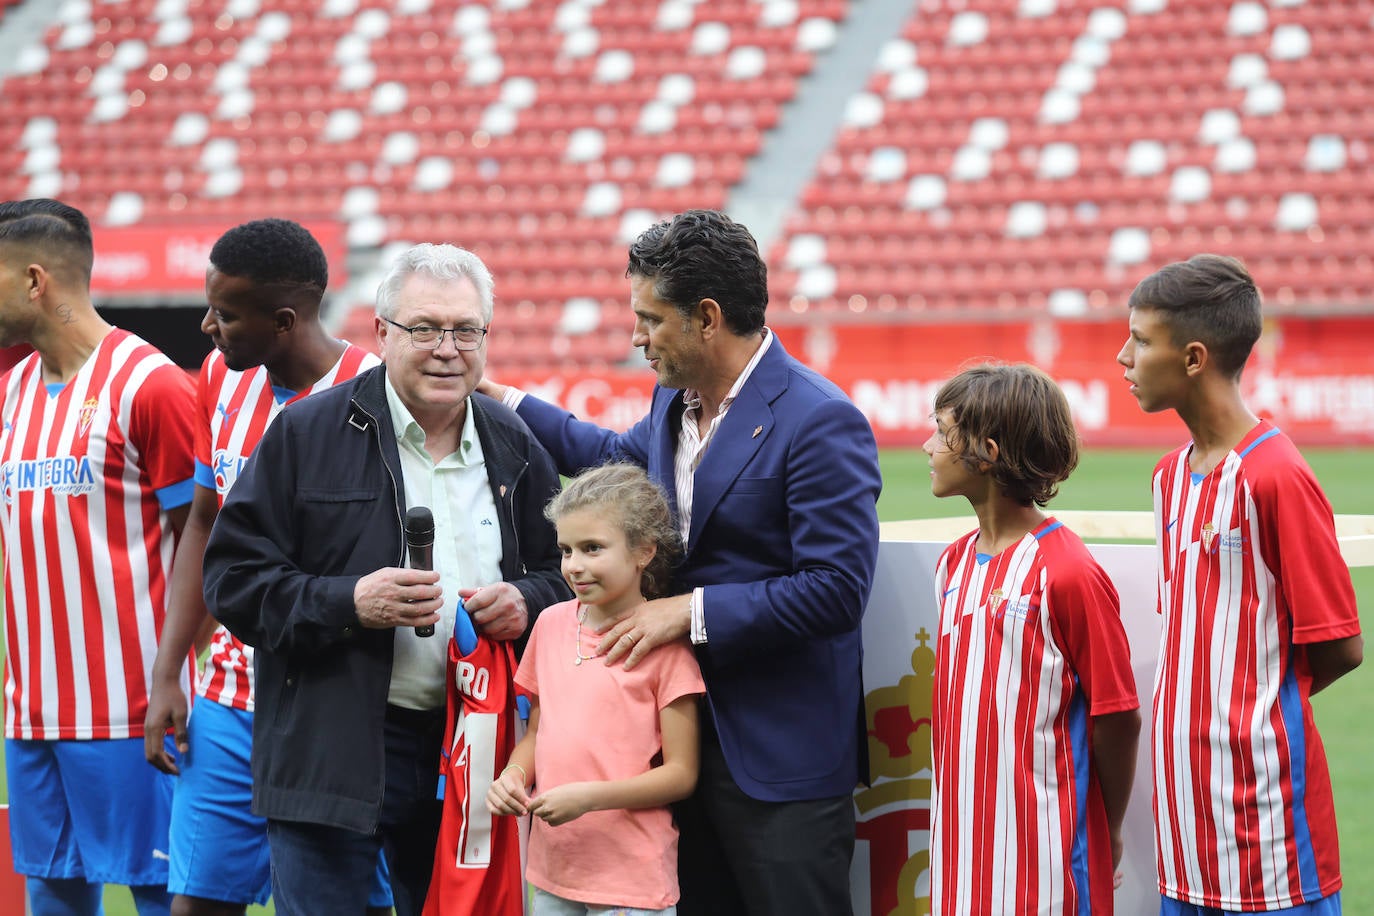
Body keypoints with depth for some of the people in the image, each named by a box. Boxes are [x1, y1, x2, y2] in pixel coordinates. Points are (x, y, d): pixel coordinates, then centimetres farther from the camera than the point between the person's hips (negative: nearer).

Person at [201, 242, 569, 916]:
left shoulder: (515, 449, 11)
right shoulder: (307, 434, -3)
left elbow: (566, 572, 20)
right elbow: (232, 576, -6)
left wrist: (530, 600, -4)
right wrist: (347, 603, -19)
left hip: (470, 751, 4)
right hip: (330, 753, -4)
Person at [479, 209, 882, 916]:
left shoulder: (822, 424, -18)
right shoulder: (675, 400, 9)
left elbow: (836, 589, -23)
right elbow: (622, 458, 33)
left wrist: (693, 611, -20)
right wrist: (501, 400, 31)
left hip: (779, 763, -8)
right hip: (685, 737, 8)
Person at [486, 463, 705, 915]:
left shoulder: (664, 645, -10)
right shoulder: (552, 623, 7)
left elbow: (681, 774, -10)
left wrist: (588, 797, -21)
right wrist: (514, 775, -3)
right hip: (552, 863, 5)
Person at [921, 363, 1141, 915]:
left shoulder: (1067, 573, -14)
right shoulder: (953, 562, 11)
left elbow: (1116, 718, -9)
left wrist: (1107, 835, 0)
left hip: (1041, 848, -7)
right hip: (961, 839, 7)